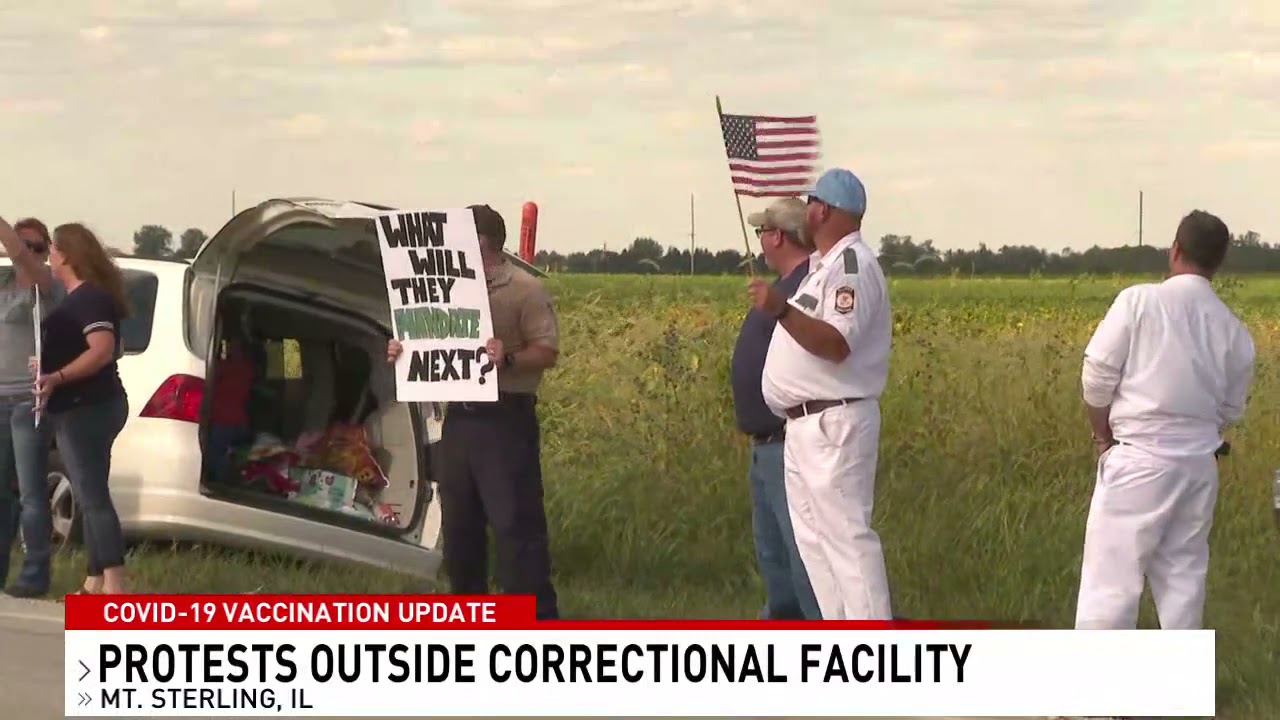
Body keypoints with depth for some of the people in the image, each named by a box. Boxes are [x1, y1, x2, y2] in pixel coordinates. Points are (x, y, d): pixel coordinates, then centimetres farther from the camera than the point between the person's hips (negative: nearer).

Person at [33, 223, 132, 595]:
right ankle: (96, 582, 15)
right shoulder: (80, 297, 17)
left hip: (87, 409, -11)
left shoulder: (89, 298, -15)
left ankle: (114, 586, -21)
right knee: (90, 497, 12)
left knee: (93, 498, -15)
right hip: (82, 409, 11)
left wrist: (57, 378, -35)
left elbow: (103, 350, -28)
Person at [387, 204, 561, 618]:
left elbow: (548, 351, -11)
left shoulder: (525, 290, -6)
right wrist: (403, 351, 3)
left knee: (516, 523, -10)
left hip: (506, 420, -7)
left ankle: (537, 620, -8)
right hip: (458, 419, 8)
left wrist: (508, 359, -29)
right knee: (459, 523, 12)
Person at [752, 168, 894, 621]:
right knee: (813, 537, 13)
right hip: (807, 426, 11)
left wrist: (782, 311, -35)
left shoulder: (852, 265, -15)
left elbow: (837, 344, -27)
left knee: (847, 536, -12)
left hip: (834, 428, -11)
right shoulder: (826, 264, 17)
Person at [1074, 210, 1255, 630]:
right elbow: (1230, 411, 12)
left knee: (1110, 577, -3)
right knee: (1183, 576, 13)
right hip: (1198, 466, 5)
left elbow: (1097, 379, -7)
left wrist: (1103, 436, 8)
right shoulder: (1233, 329, 4)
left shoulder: (1140, 301, -10)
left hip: (1138, 462, -5)